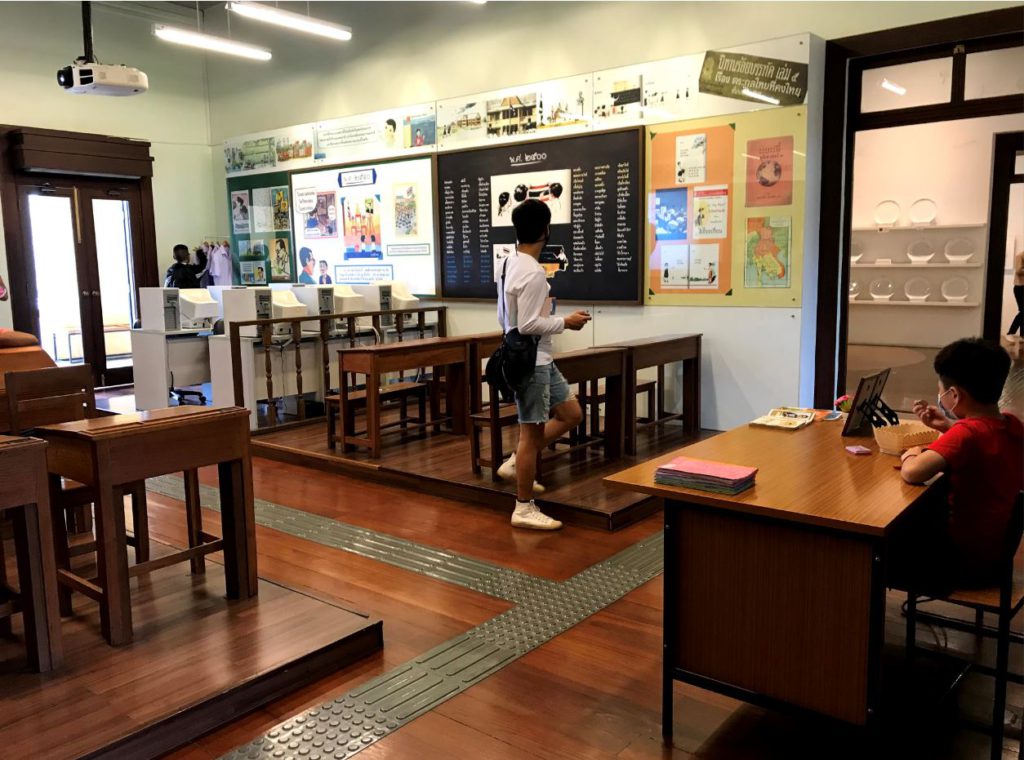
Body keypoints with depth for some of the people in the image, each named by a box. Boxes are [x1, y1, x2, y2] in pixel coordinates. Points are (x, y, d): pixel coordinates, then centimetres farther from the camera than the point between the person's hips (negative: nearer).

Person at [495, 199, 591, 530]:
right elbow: (529, 325, -24)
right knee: (532, 431, -1)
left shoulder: (509, 264, 10)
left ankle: (516, 463, 22)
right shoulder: (533, 273, -20)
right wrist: (565, 322, -11)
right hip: (531, 362, -10)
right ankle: (524, 509, 10)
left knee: (571, 414, 18)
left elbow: (504, 318, 15)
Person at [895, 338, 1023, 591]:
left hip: (967, 561, -8)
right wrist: (948, 426, 7)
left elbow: (912, 472, -41)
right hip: (998, 548, 8)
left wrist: (910, 455, -19)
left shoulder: (967, 432, -30)